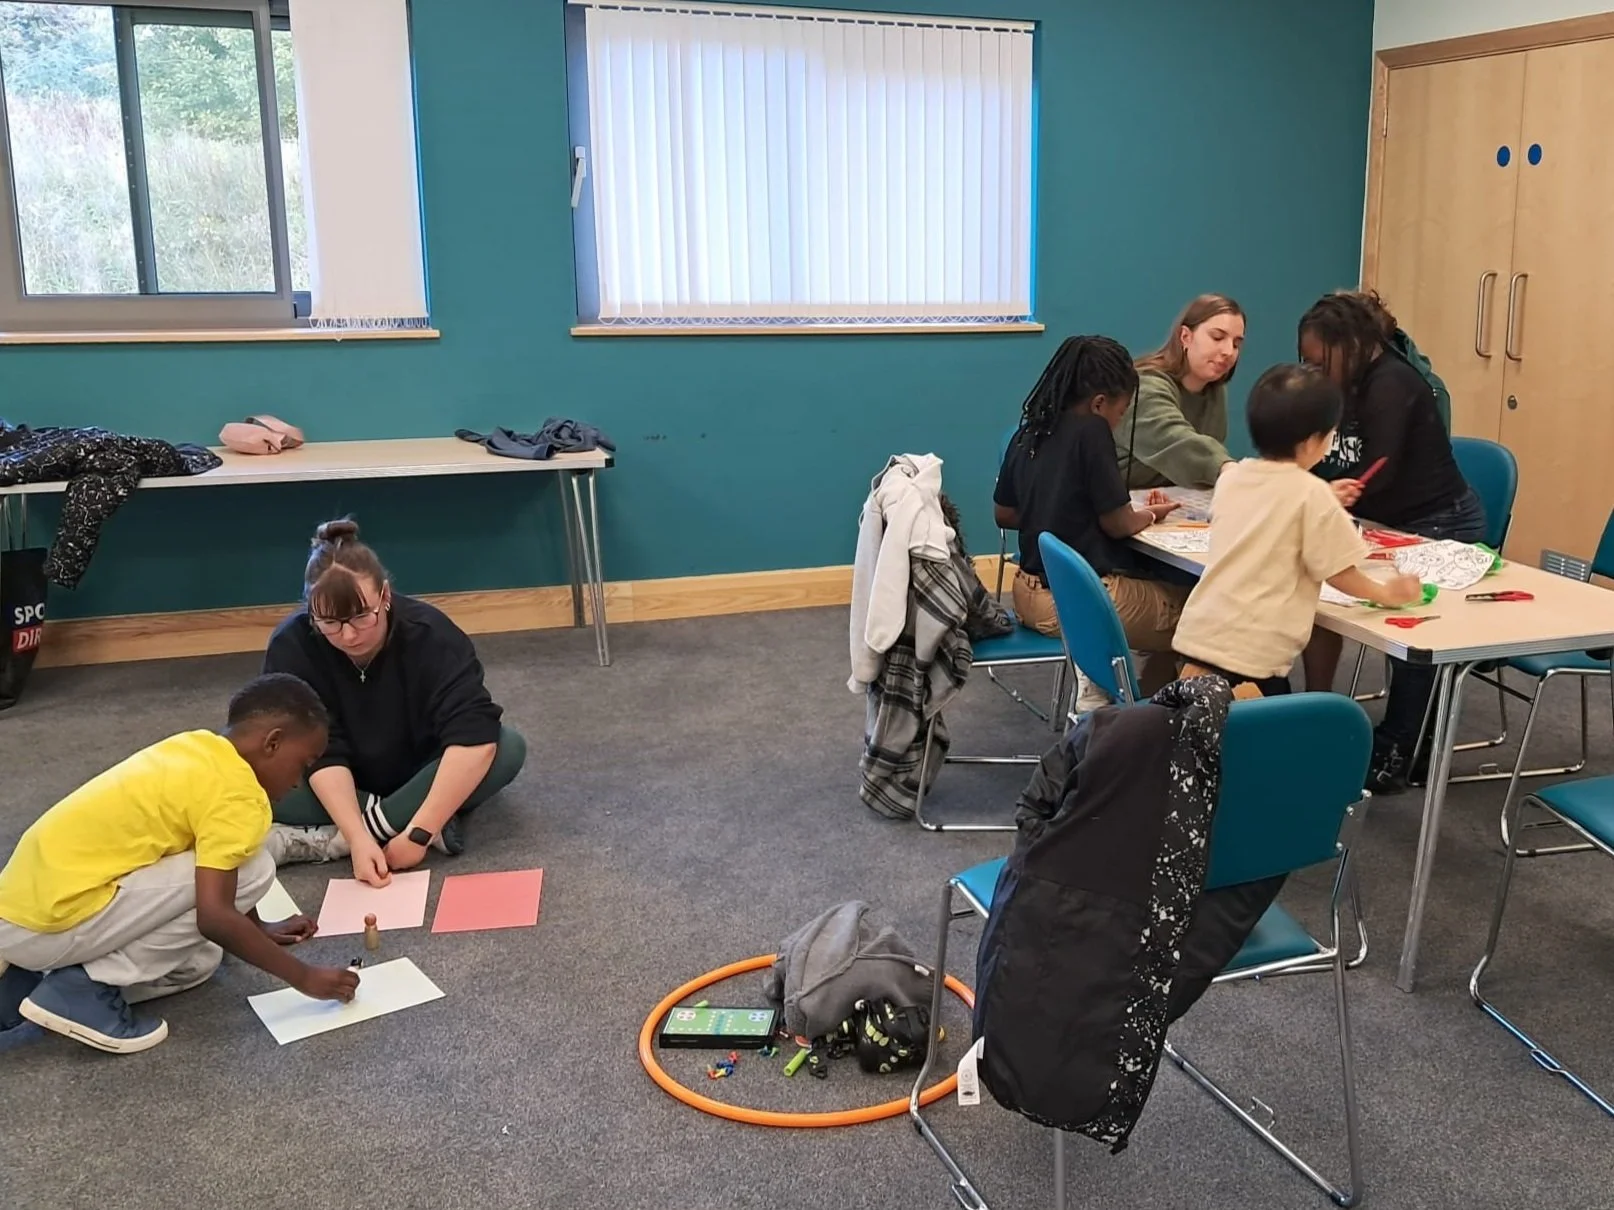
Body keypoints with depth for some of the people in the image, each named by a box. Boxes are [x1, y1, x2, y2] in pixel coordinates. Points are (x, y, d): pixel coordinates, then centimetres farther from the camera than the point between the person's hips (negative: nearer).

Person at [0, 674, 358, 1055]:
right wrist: (304, 977, -12)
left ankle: (34, 976, 12)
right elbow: (214, 916, -22)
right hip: (52, 917, -10)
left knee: (199, 960, 21)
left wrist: (261, 931, 32)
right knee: (251, 871, -12)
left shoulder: (196, 749, 12)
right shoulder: (237, 796, -16)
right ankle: (86, 986, -8)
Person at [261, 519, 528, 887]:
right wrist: (357, 838, -40)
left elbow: (476, 735, -36)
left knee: (508, 748, -30)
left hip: (421, 780, 0)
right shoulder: (292, 646, -23)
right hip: (337, 791, 1)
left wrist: (418, 833, -40)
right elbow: (323, 754, -26)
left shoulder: (429, 633, -27)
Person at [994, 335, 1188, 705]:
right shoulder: (1090, 431, -16)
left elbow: (1005, 514, 17)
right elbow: (1118, 524, -11)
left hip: (1032, 594, 9)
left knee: (1162, 585, 27)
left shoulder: (1027, 434, 5)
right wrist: (1151, 515, 10)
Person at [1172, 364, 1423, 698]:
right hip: (1252, 649, -6)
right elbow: (1337, 572, -5)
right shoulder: (1311, 493, -11)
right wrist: (1387, 593, 13)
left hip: (1201, 633, 6)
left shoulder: (1231, 478, 8)